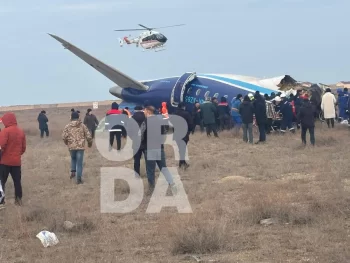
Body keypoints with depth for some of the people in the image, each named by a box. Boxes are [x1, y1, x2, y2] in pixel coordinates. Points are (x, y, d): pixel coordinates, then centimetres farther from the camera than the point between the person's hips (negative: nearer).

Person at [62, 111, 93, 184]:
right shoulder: (82, 126, 0)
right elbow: (88, 136, -1)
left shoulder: (67, 126, -1)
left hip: (71, 146, 1)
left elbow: (64, 137, -5)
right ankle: (79, 179, 0)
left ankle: (73, 171, 15)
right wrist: (90, 143, 18)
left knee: (73, 158, 29)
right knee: (79, 163, 3)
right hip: (80, 146, -1)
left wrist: (67, 143, 16)